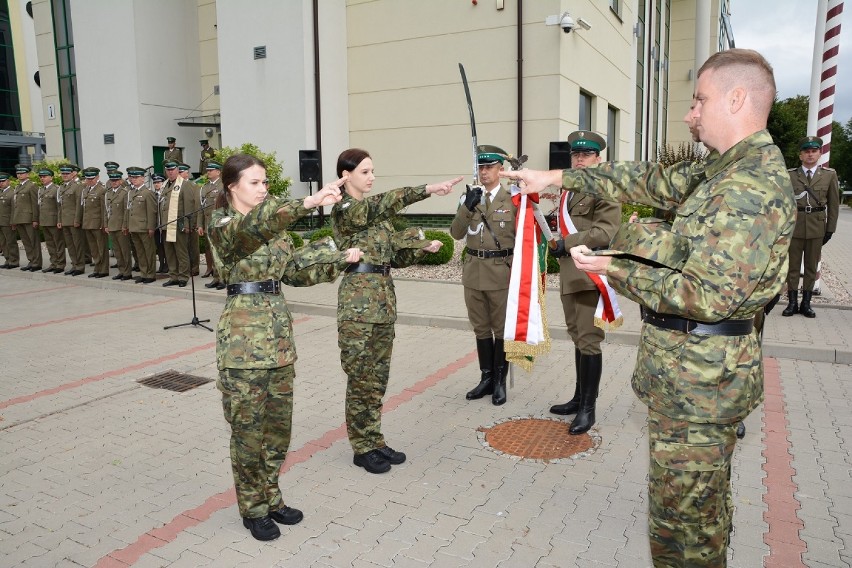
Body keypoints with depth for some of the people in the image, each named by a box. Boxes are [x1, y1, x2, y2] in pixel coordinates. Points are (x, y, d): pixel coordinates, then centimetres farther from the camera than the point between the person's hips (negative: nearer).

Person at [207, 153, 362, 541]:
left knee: (279, 421, 15)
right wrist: (310, 201, -47)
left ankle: (270, 497, 33)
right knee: (248, 425, 6)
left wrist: (340, 260, 6)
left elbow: (294, 273, 16)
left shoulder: (275, 227, 12)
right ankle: (253, 507, 24)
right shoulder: (223, 226, -11)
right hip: (243, 334, -7)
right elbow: (256, 223, -34)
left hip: (279, 329, 7)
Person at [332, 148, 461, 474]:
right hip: (358, 297, -8)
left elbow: (390, 252, 18)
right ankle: (362, 448, 15)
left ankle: (374, 441, 25)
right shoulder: (344, 210, -11)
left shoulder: (374, 209, 16)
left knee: (378, 375, 13)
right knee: (361, 376, 1)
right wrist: (428, 189, -39)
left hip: (384, 294, 8)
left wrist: (424, 248, 4)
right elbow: (386, 202, -29)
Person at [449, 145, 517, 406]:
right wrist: (467, 208, -17)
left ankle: (500, 381, 17)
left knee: (502, 328, 6)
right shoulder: (468, 198, 7)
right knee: (481, 328, 12)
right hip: (473, 272, 4)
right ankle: (486, 378, 23)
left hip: (501, 272, -4)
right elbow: (456, 233, -3)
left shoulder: (513, 199, -2)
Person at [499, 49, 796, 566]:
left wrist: (616, 270, -16)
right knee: (705, 509, 26)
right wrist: (559, 176, 12)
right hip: (708, 368, 10)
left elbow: (708, 297, -27)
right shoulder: (736, 169, 9)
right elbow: (653, 181, 13)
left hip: (697, 374, -10)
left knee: (680, 525, 4)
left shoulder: (751, 186, -23)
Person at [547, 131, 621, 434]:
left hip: (591, 275, -8)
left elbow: (606, 232, -17)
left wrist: (568, 242, -17)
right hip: (569, 276, 8)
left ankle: (588, 407, 5)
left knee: (588, 341, -5)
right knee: (578, 340, 16)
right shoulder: (567, 189, 18)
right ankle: (579, 398, 27)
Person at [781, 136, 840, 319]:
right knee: (793, 266, 3)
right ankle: (792, 302, 11)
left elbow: (833, 204, 6)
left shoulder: (830, 175, 5)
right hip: (794, 226, -1)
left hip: (817, 228, 1)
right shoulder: (790, 175, 1)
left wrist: (830, 229, 3)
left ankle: (806, 303, 16)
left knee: (812, 266, 7)